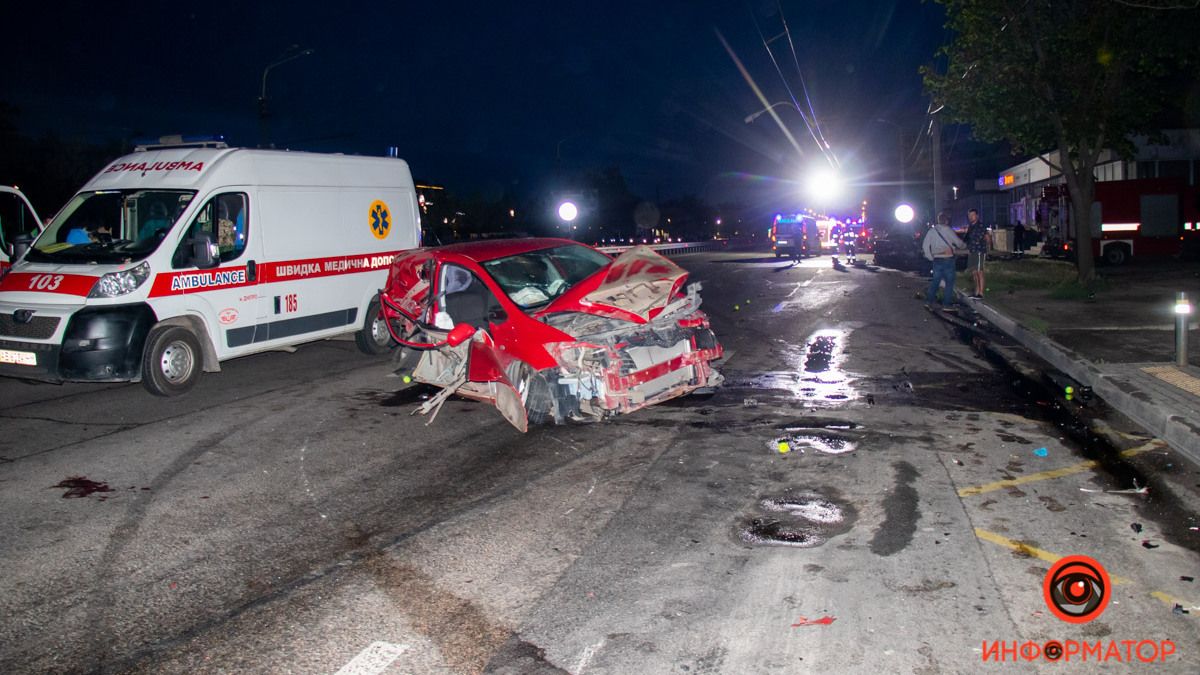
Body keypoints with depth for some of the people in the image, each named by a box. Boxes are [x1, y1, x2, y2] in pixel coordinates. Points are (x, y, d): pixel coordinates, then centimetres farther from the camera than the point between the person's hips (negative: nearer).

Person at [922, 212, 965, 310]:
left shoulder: (931, 231, 4)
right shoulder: (948, 230, -8)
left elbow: (925, 246, 2)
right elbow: (958, 243, -2)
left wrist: (930, 257, 8)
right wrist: (964, 246, 19)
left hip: (936, 260, 4)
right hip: (948, 259, -4)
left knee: (935, 280, 14)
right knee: (949, 281, 3)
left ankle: (929, 300, 9)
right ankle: (946, 303, 3)